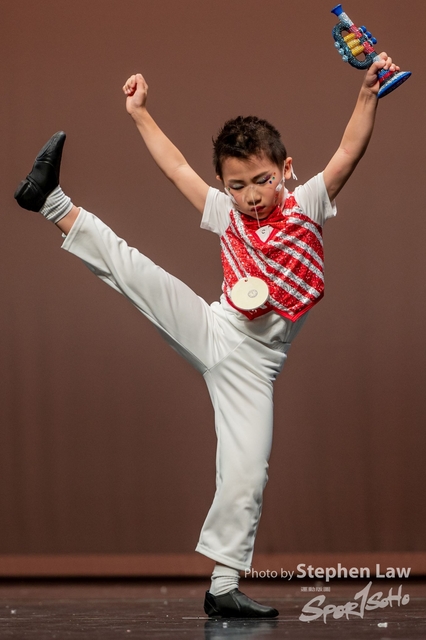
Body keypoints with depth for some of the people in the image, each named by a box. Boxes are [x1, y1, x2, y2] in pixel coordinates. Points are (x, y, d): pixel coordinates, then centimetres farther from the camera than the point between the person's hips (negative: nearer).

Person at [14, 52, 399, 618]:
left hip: (252, 364, -2)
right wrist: (140, 114, 21)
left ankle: (224, 588, -2)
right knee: (128, 265, -9)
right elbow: (176, 166, 19)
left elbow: (350, 151, -12)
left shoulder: (308, 205, 0)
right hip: (213, 331, 2)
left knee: (245, 478, -8)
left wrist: (369, 93, -25)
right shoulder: (227, 215, 9)